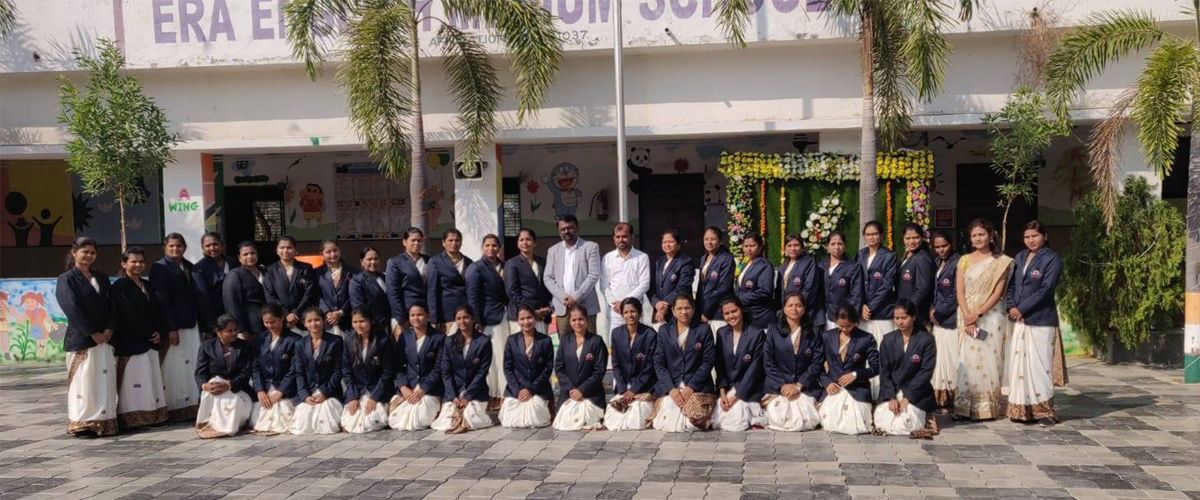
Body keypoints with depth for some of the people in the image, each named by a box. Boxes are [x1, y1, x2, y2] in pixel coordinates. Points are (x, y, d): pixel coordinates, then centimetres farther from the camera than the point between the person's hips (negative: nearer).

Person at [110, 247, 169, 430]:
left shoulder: (147, 285, 16)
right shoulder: (120, 286, -7)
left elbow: (156, 310, 15)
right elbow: (128, 315, -14)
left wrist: (159, 332, -1)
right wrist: (149, 334, -11)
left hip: (150, 342, 8)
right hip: (130, 343, -7)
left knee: (152, 380, 8)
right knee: (134, 380, -7)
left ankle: (154, 415, 12)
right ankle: (133, 418, -4)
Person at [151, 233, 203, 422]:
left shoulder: (189, 266, 15)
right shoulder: (159, 267, -4)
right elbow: (162, 300, -10)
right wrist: (171, 329, -15)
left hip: (191, 324, 6)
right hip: (173, 326, -6)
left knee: (193, 365, 7)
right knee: (175, 368, -3)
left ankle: (193, 405, 14)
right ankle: (176, 409, 4)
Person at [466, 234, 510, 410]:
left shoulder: (504, 266, 15)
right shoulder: (476, 268, -3)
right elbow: (472, 296, -8)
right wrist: (476, 322, -12)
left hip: (505, 316, 5)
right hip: (488, 318, -5)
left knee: (505, 356, 3)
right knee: (489, 358, -3)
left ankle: (503, 395, 11)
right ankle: (490, 397, 5)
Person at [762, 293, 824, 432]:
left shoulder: (813, 334, 9)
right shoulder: (773, 331, 5)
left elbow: (817, 363, 1)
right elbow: (768, 363, 1)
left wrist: (798, 385, -10)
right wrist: (783, 386, -11)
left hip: (806, 388, 1)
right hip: (777, 387, -1)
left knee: (806, 421, -21)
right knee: (778, 419, -23)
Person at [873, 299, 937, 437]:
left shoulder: (926, 340, -6)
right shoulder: (888, 340, 4)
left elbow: (926, 372, -9)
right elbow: (884, 372, 2)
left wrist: (907, 398, -15)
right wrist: (891, 397, -12)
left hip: (916, 393, -2)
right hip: (891, 391, 3)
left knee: (906, 425, -22)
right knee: (882, 423, -19)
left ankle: (923, 415, 11)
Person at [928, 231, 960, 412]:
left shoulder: (957, 263, -12)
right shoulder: (937, 263, 13)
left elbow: (956, 295, -14)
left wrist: (940, 314, -8)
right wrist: (932, 310, 3)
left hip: (950, 320, -8)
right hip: (938, 320, 8)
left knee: (951, 359, -4)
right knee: (939, 359, 9)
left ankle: (952, 400, 2)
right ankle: (940, 399, 15)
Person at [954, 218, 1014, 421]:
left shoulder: (1001, 261, 3)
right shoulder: (964, 260, 11)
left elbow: (998, 292, -5)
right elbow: (959, 291, 4)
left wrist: (978, 314, -13)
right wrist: (967, 316, -10)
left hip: (990, 315, -2)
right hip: (967, 315, 2)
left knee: (988, 358, -3)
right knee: (967, 359, -1)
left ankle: (987, 407, 3)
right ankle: (965, 406, 1)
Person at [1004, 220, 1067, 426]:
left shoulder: (1052, 259, -5)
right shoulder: (1020, 257, 15)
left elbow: (1046, 289, -13)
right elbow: (1011, 286, 14)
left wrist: (1021, 309, -13)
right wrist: (1011, 307, -2)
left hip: (1040, 321, -6)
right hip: (1018, 320, 6)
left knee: (1039, 365, -5)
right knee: (1018, 364, 7)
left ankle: (1045, 411, 3)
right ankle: (1021, 409, 14)